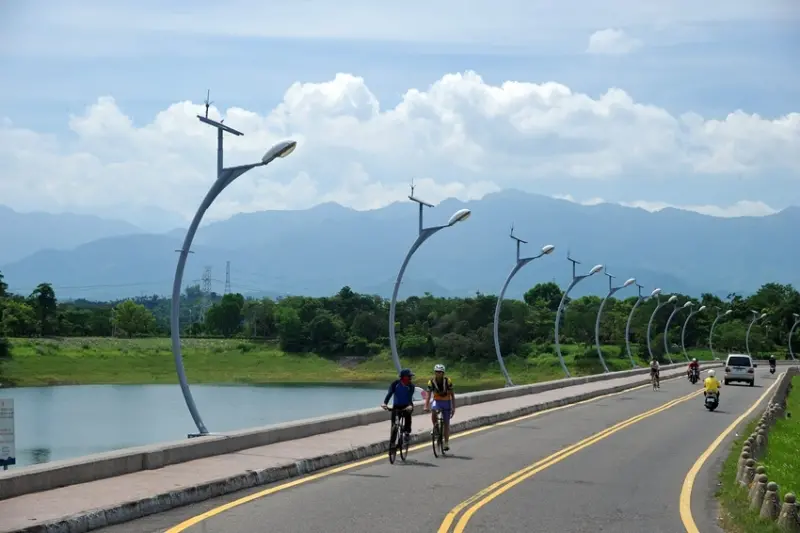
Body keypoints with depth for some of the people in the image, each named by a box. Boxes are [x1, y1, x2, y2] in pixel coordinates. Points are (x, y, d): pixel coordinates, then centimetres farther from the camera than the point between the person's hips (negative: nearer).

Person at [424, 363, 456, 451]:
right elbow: (428, 395, -18)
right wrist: (426, 406, -32)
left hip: (446, 402, -1)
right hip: (437, 401, 1)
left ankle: (446, 443, 7)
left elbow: (452, 395, -13)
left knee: (446, 423, 0)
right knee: (433, 410, -34)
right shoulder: (431, 381, -14)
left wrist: (453, 408, -18)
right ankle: (435, 427, -11)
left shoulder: (448, 381, -16)